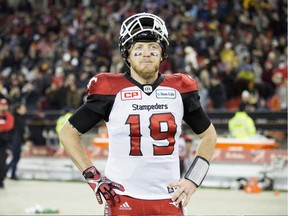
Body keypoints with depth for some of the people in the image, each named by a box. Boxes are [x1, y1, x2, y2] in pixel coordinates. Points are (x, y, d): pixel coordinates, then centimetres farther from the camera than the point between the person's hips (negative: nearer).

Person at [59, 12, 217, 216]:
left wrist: (193, 180, 8)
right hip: (123, 199, -3)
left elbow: (209, 135, 19)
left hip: (169, 199, 3)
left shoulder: (179, 90, 5)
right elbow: (68, 133, 4)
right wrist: (92, 176, -4)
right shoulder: (111, 91, -3)